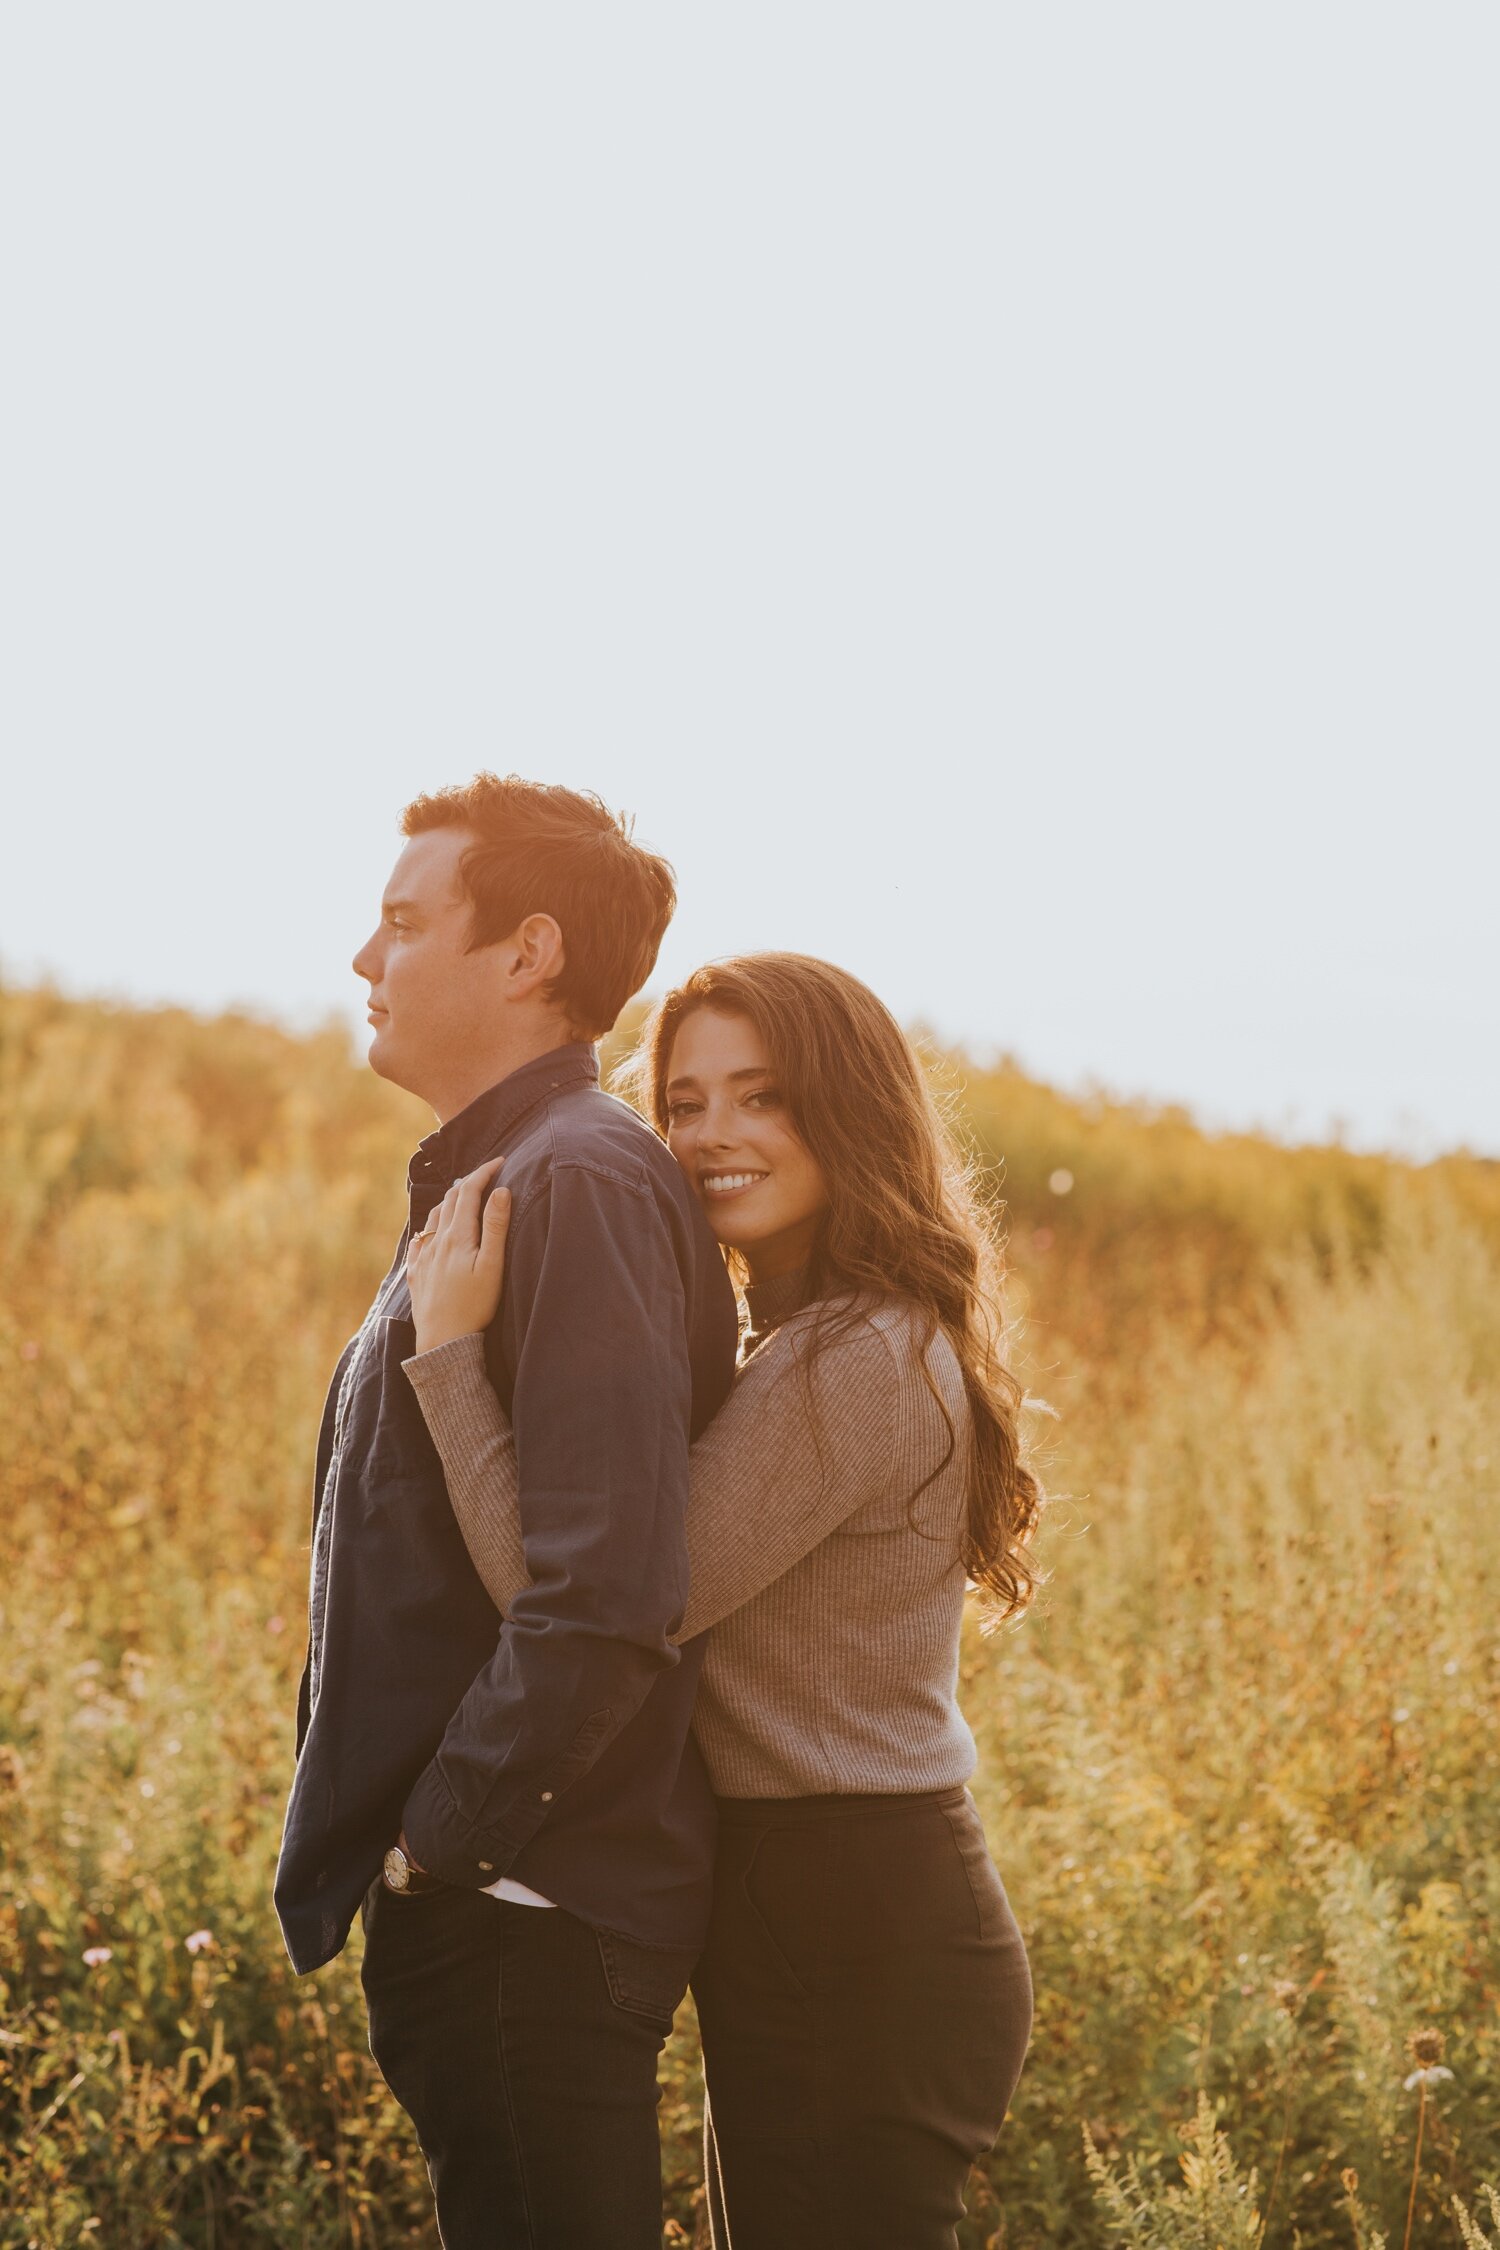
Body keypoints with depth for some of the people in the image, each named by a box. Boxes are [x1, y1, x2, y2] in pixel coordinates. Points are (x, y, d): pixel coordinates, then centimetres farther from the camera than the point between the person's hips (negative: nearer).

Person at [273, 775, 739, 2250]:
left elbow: (607, 1599, -25)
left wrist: (439, 1838, -17)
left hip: (520, 1911, -10)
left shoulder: (580, 1187, -17)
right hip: (476, 1898, 10)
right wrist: (418, 1848, 15)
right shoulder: (487, 1187, 16)